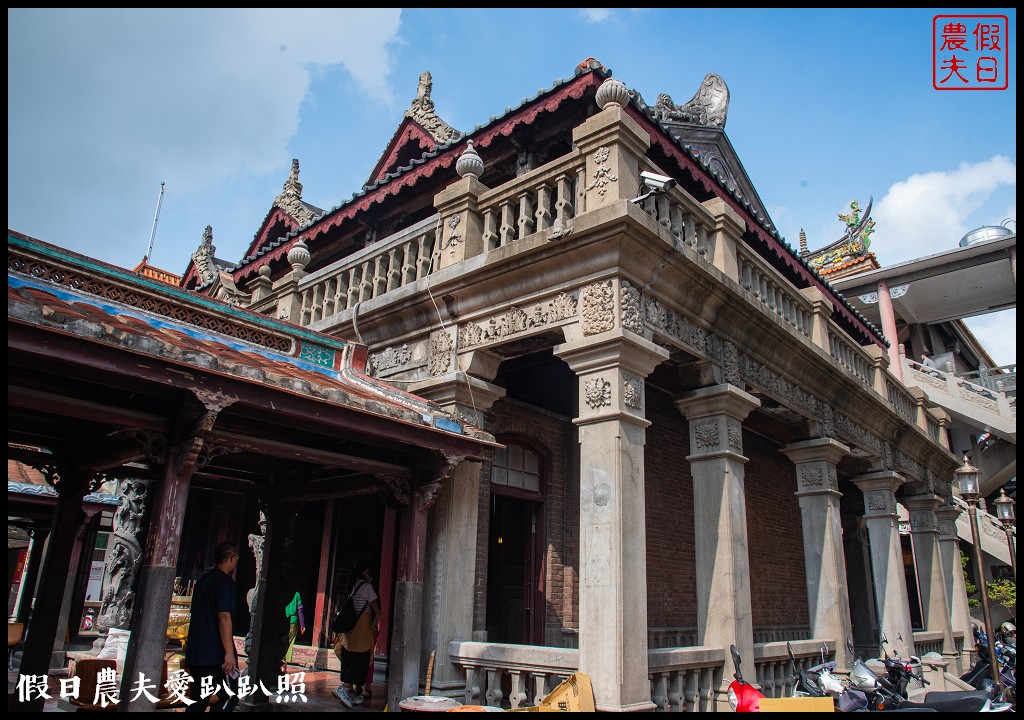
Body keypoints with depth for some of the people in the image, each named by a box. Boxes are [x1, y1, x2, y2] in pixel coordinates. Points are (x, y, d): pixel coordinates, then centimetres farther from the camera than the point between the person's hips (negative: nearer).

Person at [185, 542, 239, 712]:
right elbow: (224, 617, -19)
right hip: (216, 654, -9)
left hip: (195, 653, 9)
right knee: (230, 697, -3)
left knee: (197, 701, 12)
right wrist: (229, 653, -20)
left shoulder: (203, 579, 15)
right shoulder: (225, 581, -12)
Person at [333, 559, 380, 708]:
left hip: (349, 626, 8)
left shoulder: (350, 586, 13)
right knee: (361, 659, -6)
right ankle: (344, 688, -18)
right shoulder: (366, 586, -7)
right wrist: (374, 625, 5)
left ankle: (354, 693, 13)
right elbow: (376, 610, -8)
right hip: (362, 625, -7)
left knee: (350, 660, 9)